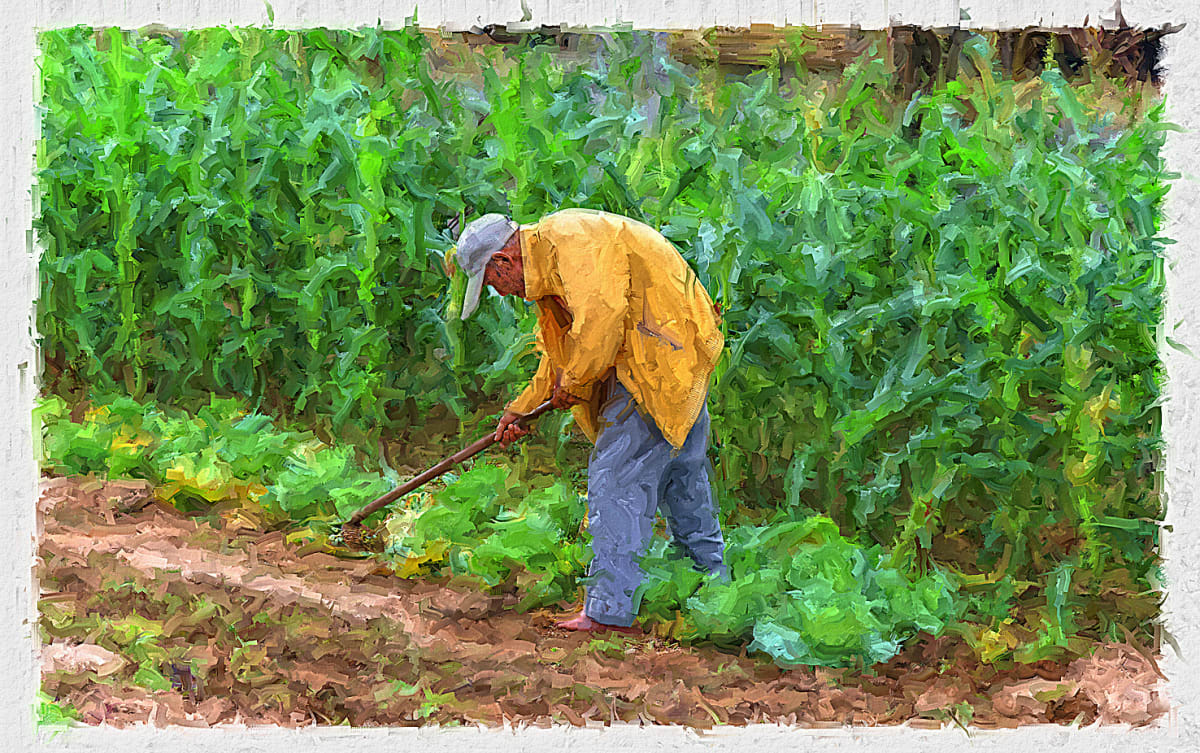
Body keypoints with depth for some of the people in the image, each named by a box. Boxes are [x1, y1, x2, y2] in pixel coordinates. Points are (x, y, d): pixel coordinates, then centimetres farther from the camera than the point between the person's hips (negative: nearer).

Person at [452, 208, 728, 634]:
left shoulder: (571, 237, -17)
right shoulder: (547, 264, 18)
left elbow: (602, 314, -28)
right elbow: (566, 353, 27)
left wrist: (572, 380, -13)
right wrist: (521, 408, 27)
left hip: (662, 355, -11)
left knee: (616, 475, -10)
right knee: (681, 475, 20)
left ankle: (611, 611, -8)